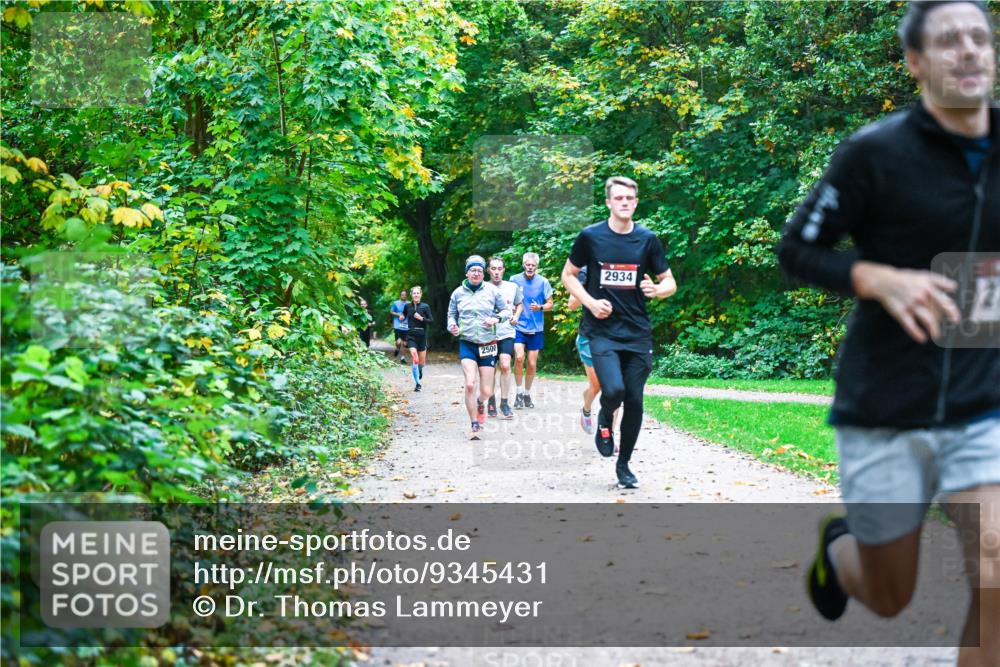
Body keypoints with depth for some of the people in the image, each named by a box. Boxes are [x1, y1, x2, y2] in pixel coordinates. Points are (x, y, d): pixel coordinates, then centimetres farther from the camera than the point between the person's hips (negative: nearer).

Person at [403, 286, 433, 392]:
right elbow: (404, 315, 23)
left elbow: (431, 320, -3)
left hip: (422, 335, 0)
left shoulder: (425, 307, -4)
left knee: (422, 361, 11)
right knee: (415, 359, -17)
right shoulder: (407, 306, 2)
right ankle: (418, 383, -13)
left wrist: (421, 318, -17)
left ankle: (420, 378, 42)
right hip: (411, 336, 0)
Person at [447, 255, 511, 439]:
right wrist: (452, 325, -7)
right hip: (467, 343, 0)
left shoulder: (492, 291, 0)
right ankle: (475, 426, -6)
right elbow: (451, 314, 14)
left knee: (486, 391, 0)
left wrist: (496, 318, -12)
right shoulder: (458, 293, 3)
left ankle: (480, 403, 39)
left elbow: (506, 311, 8)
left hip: (487, 344, 0)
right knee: (470, 384, -18)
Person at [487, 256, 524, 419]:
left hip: (506, 333, 0)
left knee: (505, 365, -16)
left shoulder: (512, 287, 5)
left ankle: (504, 402, -5)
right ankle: (491, 400, 26)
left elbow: (519, 304, 21)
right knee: (491, 369, 8)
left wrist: (516, 316, 2)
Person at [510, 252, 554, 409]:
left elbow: (550, 304, 5)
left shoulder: (543, 282, -1)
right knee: (519, 357, -20)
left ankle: (527, 394, 24)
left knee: (532, 364, 5)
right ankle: (519, 393, -6)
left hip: (536, 329, 1)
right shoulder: (514, 280, 0)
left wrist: (540, 307, -15)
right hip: (518, 326, -1)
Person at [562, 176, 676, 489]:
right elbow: (568, 275, 7)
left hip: (638, 333, 3)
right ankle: (604, 423, 14)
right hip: (602, 330, -2)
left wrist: (657, 290, -14)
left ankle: (624, 464, 22)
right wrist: (590, 302, -8)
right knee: (614, 389, -23)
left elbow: (670, 282, 10)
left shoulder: (647, 239, 3)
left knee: (634, 401, 3)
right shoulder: (590, 236, -3)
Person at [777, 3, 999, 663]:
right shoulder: (875, 153, -10)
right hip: (884, 412, -2)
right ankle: (836, 547, 47)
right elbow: (797, 250, -5)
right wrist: (883, 280, -21)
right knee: (890, 599, 12)